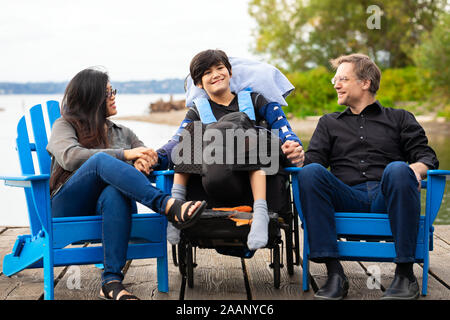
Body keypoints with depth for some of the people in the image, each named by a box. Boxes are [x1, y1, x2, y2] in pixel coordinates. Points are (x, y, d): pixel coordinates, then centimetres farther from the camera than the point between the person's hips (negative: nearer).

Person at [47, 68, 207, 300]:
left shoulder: (122, 133, 27)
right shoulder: (65, 125, 14)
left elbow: (153, 157, 14)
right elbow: (70, 157, -9)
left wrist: (144, 161, -13)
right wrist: (124, 154, -17)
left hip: (106, 204, 3)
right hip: (68, 207, -2)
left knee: (114, 193, -37)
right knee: (101, 160, -33)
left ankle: (111, 282, -47)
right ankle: (169, 207, -45)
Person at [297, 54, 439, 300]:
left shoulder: (400, 119, 24)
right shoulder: (329, 123, 30)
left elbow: (427, 157, 12)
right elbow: (313, 159, 14)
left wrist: (417, 168, -13)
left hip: (387, 197, -1)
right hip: (347, 200, 2)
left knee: (398, 169, -36)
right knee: (310, 172, -29)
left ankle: (405, 273, -30)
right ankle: (334, 274, -33)